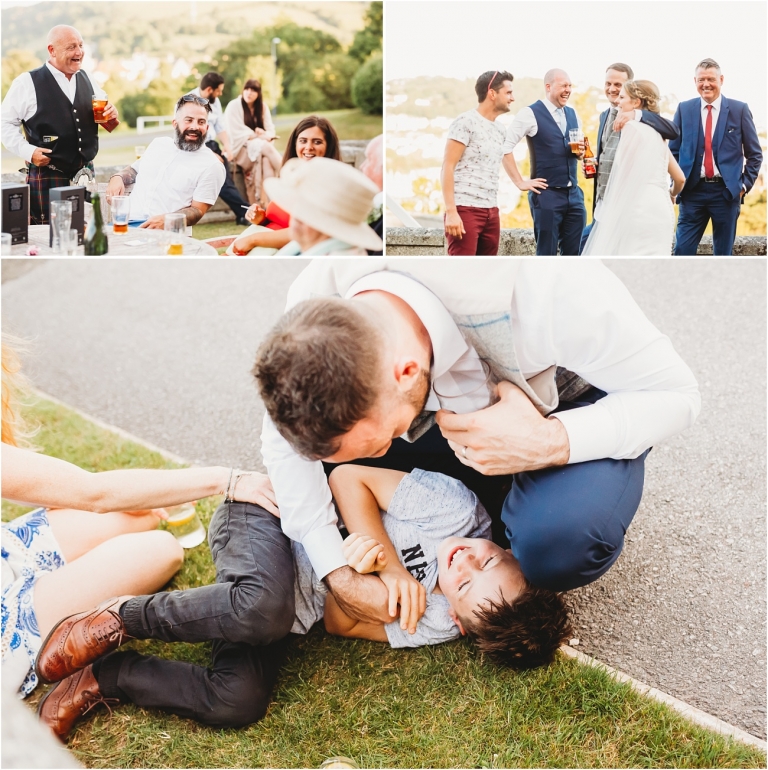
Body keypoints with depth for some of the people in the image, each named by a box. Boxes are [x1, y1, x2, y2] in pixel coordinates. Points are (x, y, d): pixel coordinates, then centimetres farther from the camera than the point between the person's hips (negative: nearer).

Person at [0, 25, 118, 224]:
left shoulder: (87, 80, 11)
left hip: (86, 174, 5)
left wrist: (111, 117, -2)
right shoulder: (27, 83, -4)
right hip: (47, 178, -5)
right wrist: (28, 151, -14)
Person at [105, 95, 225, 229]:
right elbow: (134, 169, 33)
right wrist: (117, 177, 10)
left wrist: (166, 220, -23)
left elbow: (197, 211, -5)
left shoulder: (212, 166, 0)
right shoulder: (158, 144, 17)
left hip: (165, 232, -5)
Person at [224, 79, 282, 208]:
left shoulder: (262, 106, 10)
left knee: (267, 159, -33)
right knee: (264, 147, -33)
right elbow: (237, 133, -11)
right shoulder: (234, 106, -5)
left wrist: (266, 136, -21)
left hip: (261, 147, 4)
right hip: (240, 149, -3)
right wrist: (257, 136, -19)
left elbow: (270, 129, 3)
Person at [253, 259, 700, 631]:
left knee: (555, 547, -34)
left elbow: (678, 395, -26)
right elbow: (283, 438, -11)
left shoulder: (547, 293, -42)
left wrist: (554, 444, -42)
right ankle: (499, 496, 1)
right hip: (467, 399, 5)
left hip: (573, 401, -5)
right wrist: (336, 573, -19)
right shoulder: (315, 308, -28)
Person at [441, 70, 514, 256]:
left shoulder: (500, 129, 18)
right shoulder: (466, 122, -5)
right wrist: (451, 211, -19)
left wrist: (493, 212, 17)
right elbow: (447, 167, -10)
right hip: (465, 210, -8)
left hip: (491, 212, 8)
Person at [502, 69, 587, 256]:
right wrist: (520, 182, -11)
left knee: (573, 253, 7)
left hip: (574, 193, 6)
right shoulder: (530, 114, -6)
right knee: (547, 255, -2)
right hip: (547, 194, -6)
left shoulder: (573, 114, 14)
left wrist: (580, 152, 1)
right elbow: (504, 146, -11)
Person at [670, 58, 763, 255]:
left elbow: (754, 154, 7)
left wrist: (745, 184, -2)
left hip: (726, 192, -1)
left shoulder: (739, 109, 2)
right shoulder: (684, 109, 6)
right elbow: (674, 151, 11)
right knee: (682, 251, -4)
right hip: (692, 191, 1)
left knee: (723, 254, 7)